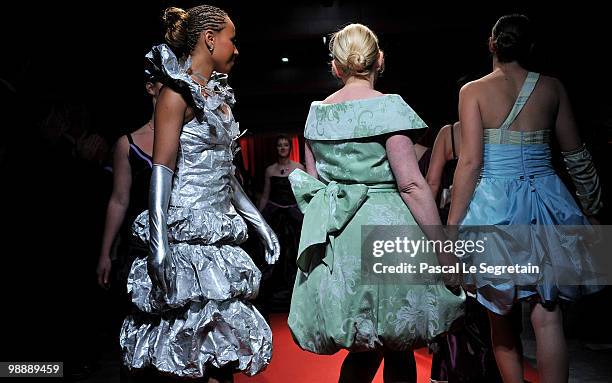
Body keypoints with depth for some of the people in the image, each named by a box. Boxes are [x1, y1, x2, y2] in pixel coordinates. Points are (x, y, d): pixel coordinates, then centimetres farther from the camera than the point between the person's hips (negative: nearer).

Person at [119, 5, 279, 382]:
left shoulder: (219, 97, 18)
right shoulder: (179, 92, -6)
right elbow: (162, 168, -15)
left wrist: (262, 226, 18)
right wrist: (158, 240, -23)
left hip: (221, 236, 8)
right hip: (187, 236, -8)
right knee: (186, 347, -3)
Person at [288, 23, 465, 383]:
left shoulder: (318, 112, 9)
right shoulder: (387, 107, -9)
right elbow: (412, 185, -14)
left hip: (334, 236, 6)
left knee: (364, 344, 17)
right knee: (399, 346, 8)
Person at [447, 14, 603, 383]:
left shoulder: (473, 91, -4)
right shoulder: (552, 87, 5)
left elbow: (470, 162, -11)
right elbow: (576, 154, 11)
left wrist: (452, 224, -7)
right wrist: (592, 205, 24)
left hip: (493, 202, -2)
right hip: (546, 199, 2)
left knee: (501, 316, 13)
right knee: (547, 314, 5)